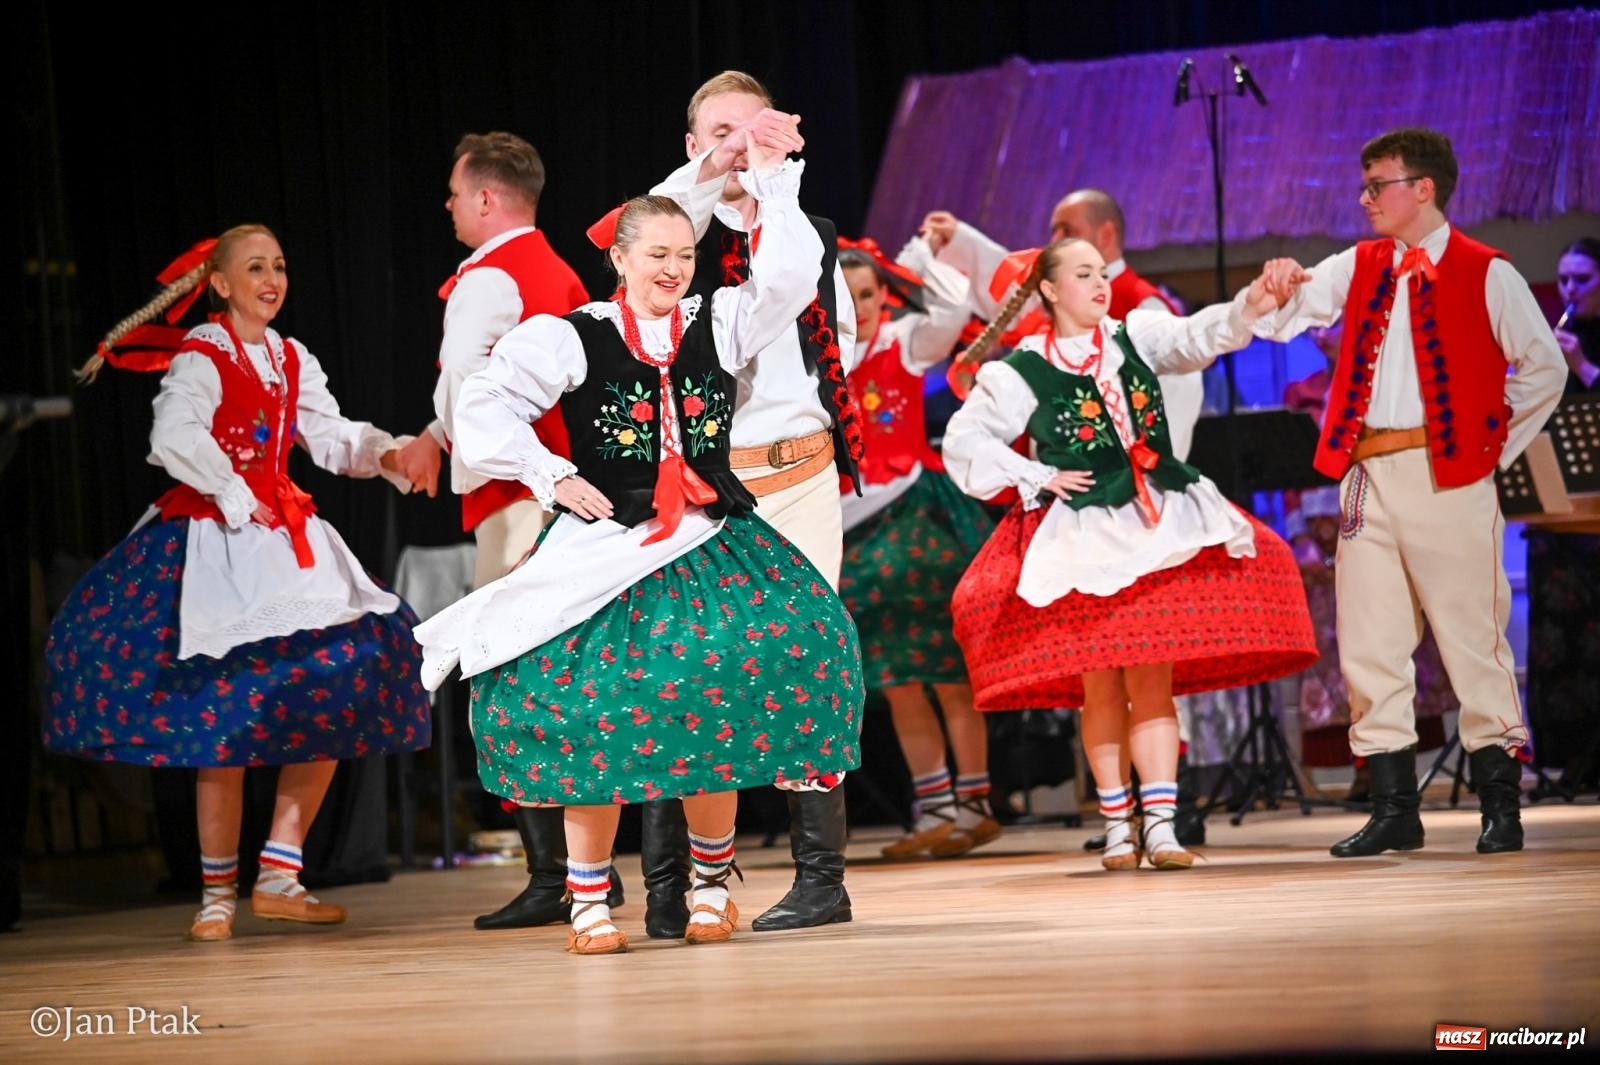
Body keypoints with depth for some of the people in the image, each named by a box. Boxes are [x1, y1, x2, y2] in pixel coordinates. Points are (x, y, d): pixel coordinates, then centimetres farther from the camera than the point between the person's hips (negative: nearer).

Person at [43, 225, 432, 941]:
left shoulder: (291, 360, 15)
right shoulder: (199, 358, -7)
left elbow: (330, 437, 9)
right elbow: (175, 438, -23)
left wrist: (389, 455, -9)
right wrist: (237, 500, -19)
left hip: (285, 534, 7)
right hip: (214, 538, -7)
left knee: (334, 692, -2)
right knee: (226, 717, -7)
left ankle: (279, 877, 5)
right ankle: (217, 894, 3)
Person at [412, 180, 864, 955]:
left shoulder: (719, 325, 11)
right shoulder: (570, 338, 1)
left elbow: (790, 274, 1)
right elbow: (483, 410, -3)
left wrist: (776, 183, -1)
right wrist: (554, 479, -8)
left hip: (709, 550, 3)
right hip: (606, 554, -3)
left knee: (719, 703, -14)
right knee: (596, 712, -14)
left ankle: (711, 881, 4)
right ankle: (589, 900, -2)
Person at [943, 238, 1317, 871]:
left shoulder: (1135, 339, 7)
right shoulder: (1022, 373, 0)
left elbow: (1199, 337, -9)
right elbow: (964, 440, 2)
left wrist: (1251, 305, -29)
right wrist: (1037, 479, -3)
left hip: (1158, 531, 2)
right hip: (1082, 539, -2)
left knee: (1154, 682, -3)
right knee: (1101, 688, 0)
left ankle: (1159, 825, -6)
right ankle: (1118, 827, 8)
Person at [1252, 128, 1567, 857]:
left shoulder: (1486, 275, 0)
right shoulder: (1358, 269, 14)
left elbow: (1544, 367, 2)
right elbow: (1282, 318, 8)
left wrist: (1494, 448, 2)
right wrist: (1281, 289, -14)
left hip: (1445, 474, -5)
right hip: (1367, 473, 5)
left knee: (1472, 638, -3)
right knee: (1369, 645, 3)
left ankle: (1500, 809, 5)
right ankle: (1394, 809, 10)